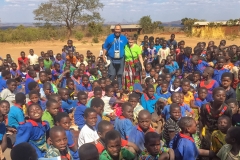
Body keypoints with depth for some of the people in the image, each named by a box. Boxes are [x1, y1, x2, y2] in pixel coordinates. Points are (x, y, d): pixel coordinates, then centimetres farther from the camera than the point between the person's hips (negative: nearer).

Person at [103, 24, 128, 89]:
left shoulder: (124, 38, 5)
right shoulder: (109, 37, 0)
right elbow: (105, 47, 5)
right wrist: (104, 56, -3)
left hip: (121, 59, 2)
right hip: (111, 59, -2)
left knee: (120, 74, 10)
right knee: (112, 75, -3)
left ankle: (120, 88, 20)